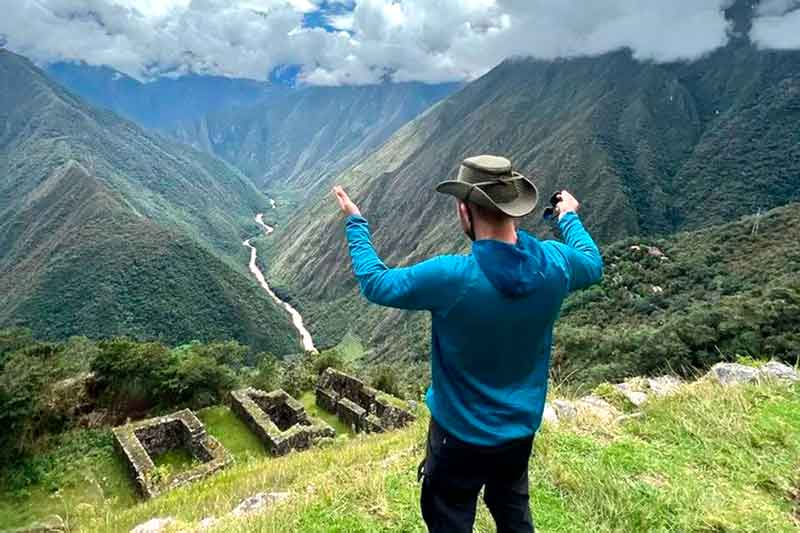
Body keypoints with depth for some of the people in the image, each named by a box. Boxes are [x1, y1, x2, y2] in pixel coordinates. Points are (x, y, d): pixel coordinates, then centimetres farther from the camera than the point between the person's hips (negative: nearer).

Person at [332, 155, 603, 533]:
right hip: (522, 428, 5)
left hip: (460, 434, -5)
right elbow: (593, 265, 9)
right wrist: (570, 218, 26)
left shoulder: (451, 277, -31)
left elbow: (375, 284, -15)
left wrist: (355, 223, -2)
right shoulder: (554, 263, -16)